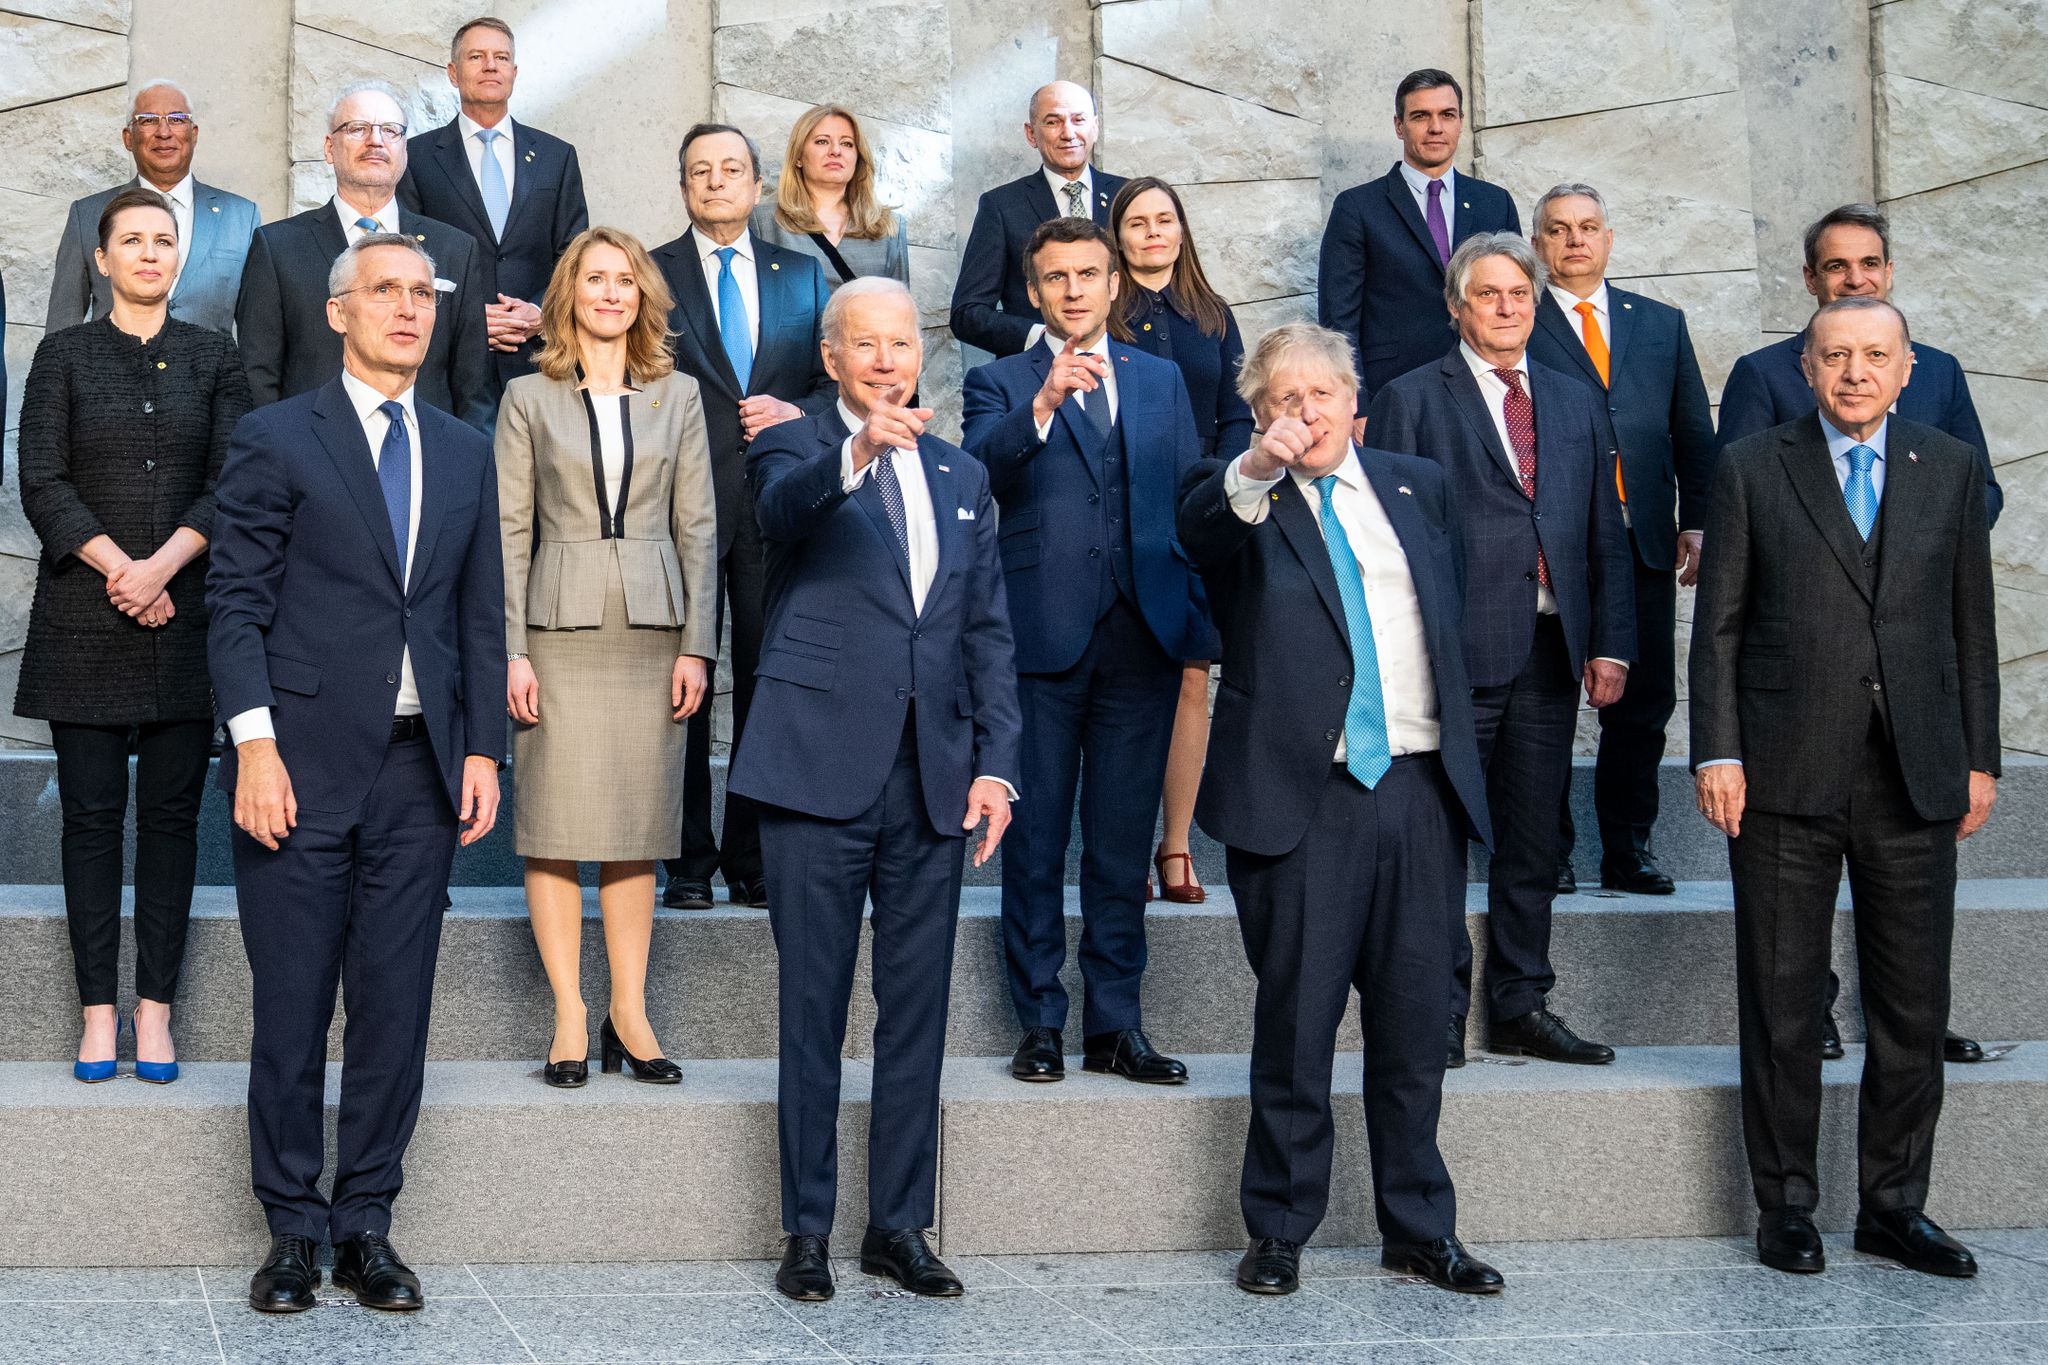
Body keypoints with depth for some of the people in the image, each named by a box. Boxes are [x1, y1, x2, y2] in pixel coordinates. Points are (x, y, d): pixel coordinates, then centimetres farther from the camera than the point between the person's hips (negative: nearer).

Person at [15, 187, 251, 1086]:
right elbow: (43, 483, -1)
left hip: (187, 616, 1)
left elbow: (235, 482, 0)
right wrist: (120, 570, -13)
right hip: (84, 620, -1)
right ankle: (98, 1011, 5)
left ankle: (155, 1006, 6)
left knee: (172, 810, 1)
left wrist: (163, 566, -14)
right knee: (92, 811, 0)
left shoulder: (213, 358, 9)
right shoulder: (64, 355, 7)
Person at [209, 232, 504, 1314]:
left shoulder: (465, 453, 14)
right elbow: (237, 602, -3)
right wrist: (255, 745, -12)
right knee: (291, 1010, 2)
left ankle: (366, 1225, 15)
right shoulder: (275, 440, 2)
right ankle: (293, 1230, 13)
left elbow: (482, 615, 14)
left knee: (396, 1011, 5)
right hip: (303, 766, -3)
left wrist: (483, 748, 6)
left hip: (420, 775, 4)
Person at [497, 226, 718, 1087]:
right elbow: (509, 531, 1)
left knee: (638, 829, 4)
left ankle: (629, 1013, 10)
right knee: (556, 828, -2)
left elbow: (698, 527, 8)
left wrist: (697, 644, 1)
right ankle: (570, 1018, 4)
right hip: (561, 629, -2)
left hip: (651, 629, 2)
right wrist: (511, 650, -7)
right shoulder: (529, 399, 5)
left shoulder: (678, 397, 10)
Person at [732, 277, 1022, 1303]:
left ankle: (899, 1225, 18)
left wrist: (996, 762, 4)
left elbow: (989, 633, 15)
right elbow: (783, 505, -23)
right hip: (821, 768, -4)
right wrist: (854, 455, -44)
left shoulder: (961, 477, 16)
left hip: (934, 776, 4)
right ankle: (806, 1229, 12)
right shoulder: (795, 449, 2)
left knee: (918, 1010, 8)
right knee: (813, 1008, 3)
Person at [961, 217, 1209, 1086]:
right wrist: (1042, 405, -28)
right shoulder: (999, 384, 5)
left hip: (1144, 634, 3)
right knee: (1035, 838, 2)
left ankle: (1115, 1023, 14)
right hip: (1042, 634, -3)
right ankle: (1040, 1023, 11)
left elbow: (1191, 499, 15)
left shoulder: (1161, 380, 16)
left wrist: (1198, 615, 6)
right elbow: (977, 473, -14)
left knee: (1123, 841, 7)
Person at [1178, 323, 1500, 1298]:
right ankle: (1278, 1232, 12)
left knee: (1414, 1023, 9)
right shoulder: (1243, 496, 2)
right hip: (1304, 794, -4)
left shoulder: (1416, 487, 16)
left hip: (1419, 787, 4)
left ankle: (1419, 1228, 20)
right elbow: (1197, 529, -22)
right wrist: (1255, 468, -40)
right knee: (1296, 1021, 0)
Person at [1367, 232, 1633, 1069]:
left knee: (1533, 842, 10)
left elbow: (1605, 532, 15)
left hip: (1551, 653, 5)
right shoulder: (1411, 401, 1)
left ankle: (1521, 1009, 19)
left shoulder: (1575, 404, 16)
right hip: (1454, 653, -5)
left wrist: (1611, 642, 6)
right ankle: (1438, 1015, 8)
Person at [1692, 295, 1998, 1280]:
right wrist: (1716, 753, -6)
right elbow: (1718, 625, 1)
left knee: (1913, 1003, 6)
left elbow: (1971, 623, 11)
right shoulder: (1752, 469, 3)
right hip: (1786, 774, -2)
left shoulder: (1951, 468, 10)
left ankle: (1894, 1205, 18)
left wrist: (1980, 758, 7)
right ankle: (1785, 1205, 15)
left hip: (1917, 775, 2)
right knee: (1782, 1001, 4)